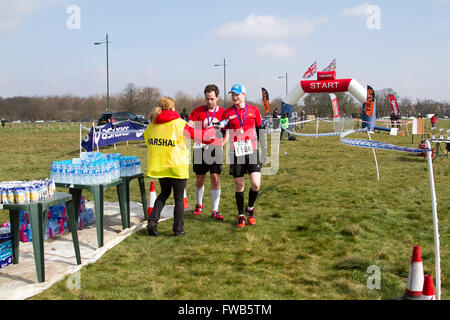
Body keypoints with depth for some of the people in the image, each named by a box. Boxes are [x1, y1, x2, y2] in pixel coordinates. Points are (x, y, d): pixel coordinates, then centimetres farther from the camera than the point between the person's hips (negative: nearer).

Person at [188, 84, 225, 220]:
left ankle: (215, 210, 3)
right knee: (199, 180, 10)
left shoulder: (223, 113, 2)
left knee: (215, 179, -5)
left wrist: (222, 144, -1)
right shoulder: (198, 111, 0)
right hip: (200, 148, 0)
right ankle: (199, 204, 34)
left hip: (215, 149, 0)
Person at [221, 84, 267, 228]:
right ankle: (241, 216, 20)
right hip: (236, 154, 0)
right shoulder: (227, 113, 2)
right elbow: (225, 134, 3)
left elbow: (260, 131, 11)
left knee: (255, 184, -10)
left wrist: (264, 151, 10)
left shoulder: (254, 110, 4)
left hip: (252, 152, 0)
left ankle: (250, 209, 18)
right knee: (239, 185, 4)